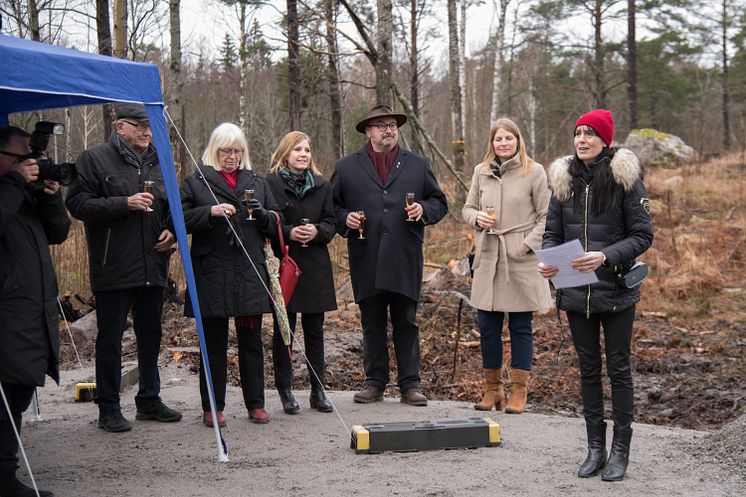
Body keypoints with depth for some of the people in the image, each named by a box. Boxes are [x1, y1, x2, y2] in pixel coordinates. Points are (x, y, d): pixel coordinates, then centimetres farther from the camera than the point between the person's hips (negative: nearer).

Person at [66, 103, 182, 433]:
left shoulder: (158, 162, 14)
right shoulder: (95, 158, -4)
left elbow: (172, 205, 26)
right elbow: (78, 204, -11)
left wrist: (171, 230, 6)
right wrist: (124, 203, -18)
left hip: (153, 266, 6)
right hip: (113, 267, -6)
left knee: (151, 337, 14)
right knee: (110, 340, 1)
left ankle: (149, 400, 27)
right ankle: (108, 409, 10)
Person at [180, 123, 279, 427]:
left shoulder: (257, 182, 16)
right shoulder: (195, 182, 6)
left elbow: (275, 225, 15)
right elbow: (181, 219, -4)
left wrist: (261, 213, -6)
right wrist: (211, 211, -17)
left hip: (251, 274, 3)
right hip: (212, 274, -3)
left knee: (251, 342, 6)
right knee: (214, 343, 3)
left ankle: (256, 404, 14)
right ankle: (212, 407, 11)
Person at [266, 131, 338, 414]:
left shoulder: (321, 186, 10)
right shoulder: (271, 184, -3)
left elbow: (331, 222, 9)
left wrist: (317, 231, -11)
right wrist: (289, 232, -18)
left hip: (315, 267, 4)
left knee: (315, 330, 8)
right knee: (283, 329, 4)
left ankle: (318, 390, 16)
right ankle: (285, 390, 12)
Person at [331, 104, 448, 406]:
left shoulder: (418, 165, 13)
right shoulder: (346, 167, 10)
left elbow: (440, 202, 15)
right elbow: (332, 206, 13)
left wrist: (424, 209, -5)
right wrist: (345, 219, -6)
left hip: (405, 261, 0)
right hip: (367, 262, 0)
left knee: (406, 323, 3)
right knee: (372, 324, 7)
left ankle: (410, 384, 10)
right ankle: (375, 382, 17)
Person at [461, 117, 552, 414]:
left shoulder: (534, 172, -2)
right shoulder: (481, 172, 9)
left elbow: (546, 216, -2)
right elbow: (467, 208, 17)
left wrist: (528, 245, -12)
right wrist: (477, 218, -5)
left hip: (521, 260, -4)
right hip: (488, 258, 4)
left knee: (521, 325, 3)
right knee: (487, 324, 6)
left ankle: (519, 391, 12)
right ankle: (492, 388, 20)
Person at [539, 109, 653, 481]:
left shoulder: (625, 178, -8)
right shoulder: (564, 180, 5)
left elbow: (643, 235, -10)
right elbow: (553, 232, 7)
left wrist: (606, 257, -24)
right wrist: (548, 260, -14)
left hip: (615, 291, -4)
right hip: (576, 292, 4)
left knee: (618, 367, 4)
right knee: (588, 368, 11)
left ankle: (620, 450, 13)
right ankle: (595, 448, 21)